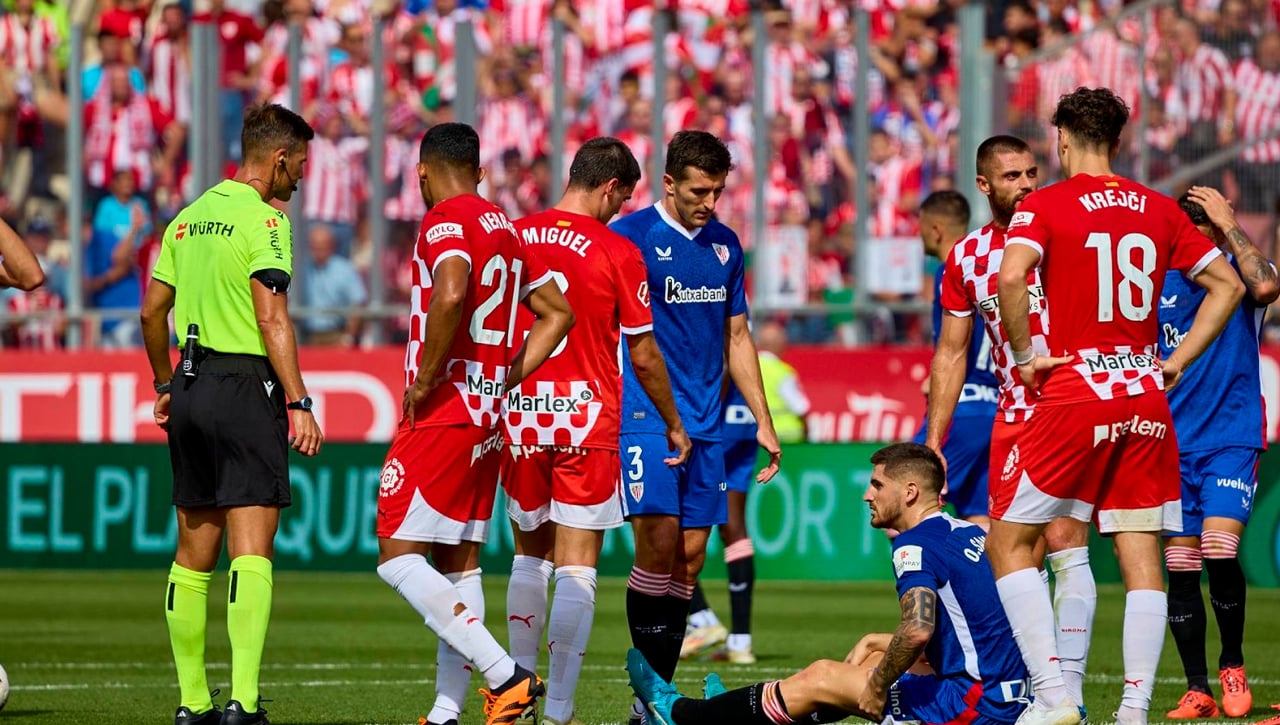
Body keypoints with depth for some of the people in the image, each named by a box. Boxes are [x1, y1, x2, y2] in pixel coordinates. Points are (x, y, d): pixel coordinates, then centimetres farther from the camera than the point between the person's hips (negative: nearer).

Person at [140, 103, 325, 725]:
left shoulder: (190, 218, 14)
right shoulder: (263, 217, -9)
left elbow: (152, 310, 17)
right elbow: (271, 318, -17)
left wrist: (165, 386, 29)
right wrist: (298, 404, -18)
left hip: (190, 389, 8)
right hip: (246, 386, -8)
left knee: (194, 553, 12)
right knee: (251, 551, -11)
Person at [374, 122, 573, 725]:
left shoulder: (447, 221, -11)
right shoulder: (506, 228, 15)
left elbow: (450, 295, -30)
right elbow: (558, 313, 22)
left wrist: (425, 381, -20)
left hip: (442, 411, -9)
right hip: (487, 417, 9)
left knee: (398, 558, -8)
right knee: (459, 563, 11)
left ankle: (504, 675, -17)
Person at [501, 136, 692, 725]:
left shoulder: (511, 239, 3)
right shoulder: (618, 253, -7)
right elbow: (644, 356, -2)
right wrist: (675, 426, 12)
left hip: (520, 418, 4)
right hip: (587, 421, -4)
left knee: (530, 558, 19)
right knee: (576, 570, -2)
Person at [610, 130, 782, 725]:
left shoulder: (725, 245, 13)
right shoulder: (630, 237, -5)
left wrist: (763, 423, 17)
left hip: (705, 424, 6)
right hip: (644, 419, -6)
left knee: (690, 556, 3)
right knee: (659, 540, -16)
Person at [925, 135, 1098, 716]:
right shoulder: (967, 258, 8)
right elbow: (952, 354, 15)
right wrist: (933, 441, 11)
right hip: (1011, 421, 5)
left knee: (1064, 545, -14)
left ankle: (1069, 688, -13)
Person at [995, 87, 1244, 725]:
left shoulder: (1044, 205, -3)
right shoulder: (1159, 209, 11)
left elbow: (1012, 275, -22)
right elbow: (1227, 284, 13)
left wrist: (1026, 356, -10)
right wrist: (1176, 362, 13)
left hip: (1073, 394, -4)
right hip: (1146, 400, 4)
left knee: (1010, 543, 4)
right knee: (1141, 557, 5)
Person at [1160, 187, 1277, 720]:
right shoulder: (1158, 284, 7)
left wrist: (1228, 222, -20)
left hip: (1232, 439, -4)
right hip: (1172, 443, 4)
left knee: (1219, 549, -18)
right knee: (1180, 566, 1)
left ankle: (1233, 665, 4)